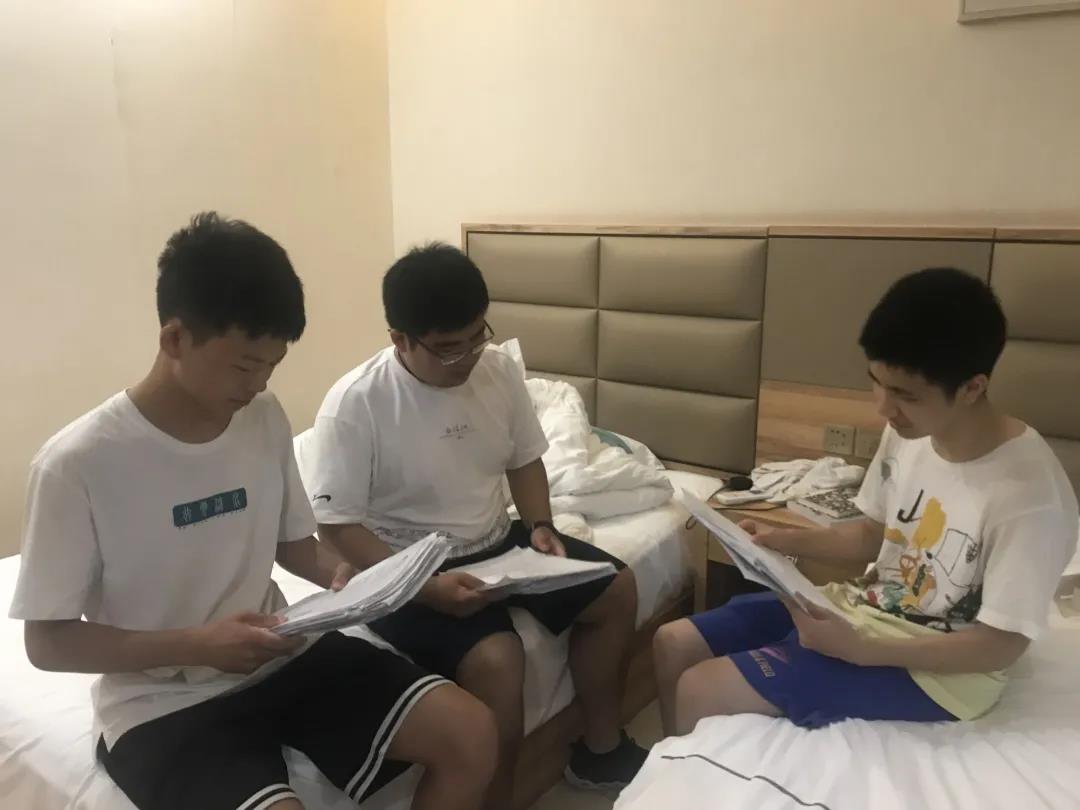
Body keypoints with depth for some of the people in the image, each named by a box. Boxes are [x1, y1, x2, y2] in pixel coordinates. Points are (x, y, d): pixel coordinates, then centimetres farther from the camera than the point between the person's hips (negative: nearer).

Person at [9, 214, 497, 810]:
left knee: (471, 733, -8)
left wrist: (339, 573, -11)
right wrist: (198, 644, -22)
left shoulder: (266, 420, -3)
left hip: (279, 658, 5)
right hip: (160, 704, -4)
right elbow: (47, 641, -10)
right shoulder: (77, 464, -18)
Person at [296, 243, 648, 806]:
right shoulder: (354, 405, -22)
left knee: (616, 588, 2)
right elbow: (336, 525, -19)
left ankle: (601, 746, 21)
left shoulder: (498, 369, -6)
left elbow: (525, 459, 9)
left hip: (496, 542, 7)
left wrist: (539, 526, -8)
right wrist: (425, 586, -28)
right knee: (496, 660, -30)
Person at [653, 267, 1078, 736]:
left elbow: (1002, 646, -19)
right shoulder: (907, 434, -4)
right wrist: (787, 541, -6)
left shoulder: (1031, 498, -26)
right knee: (672, 643, 2)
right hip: (864, 610, 7)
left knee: (698, 693, -16)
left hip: (934, 674, -7)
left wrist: (858, 649, -27)